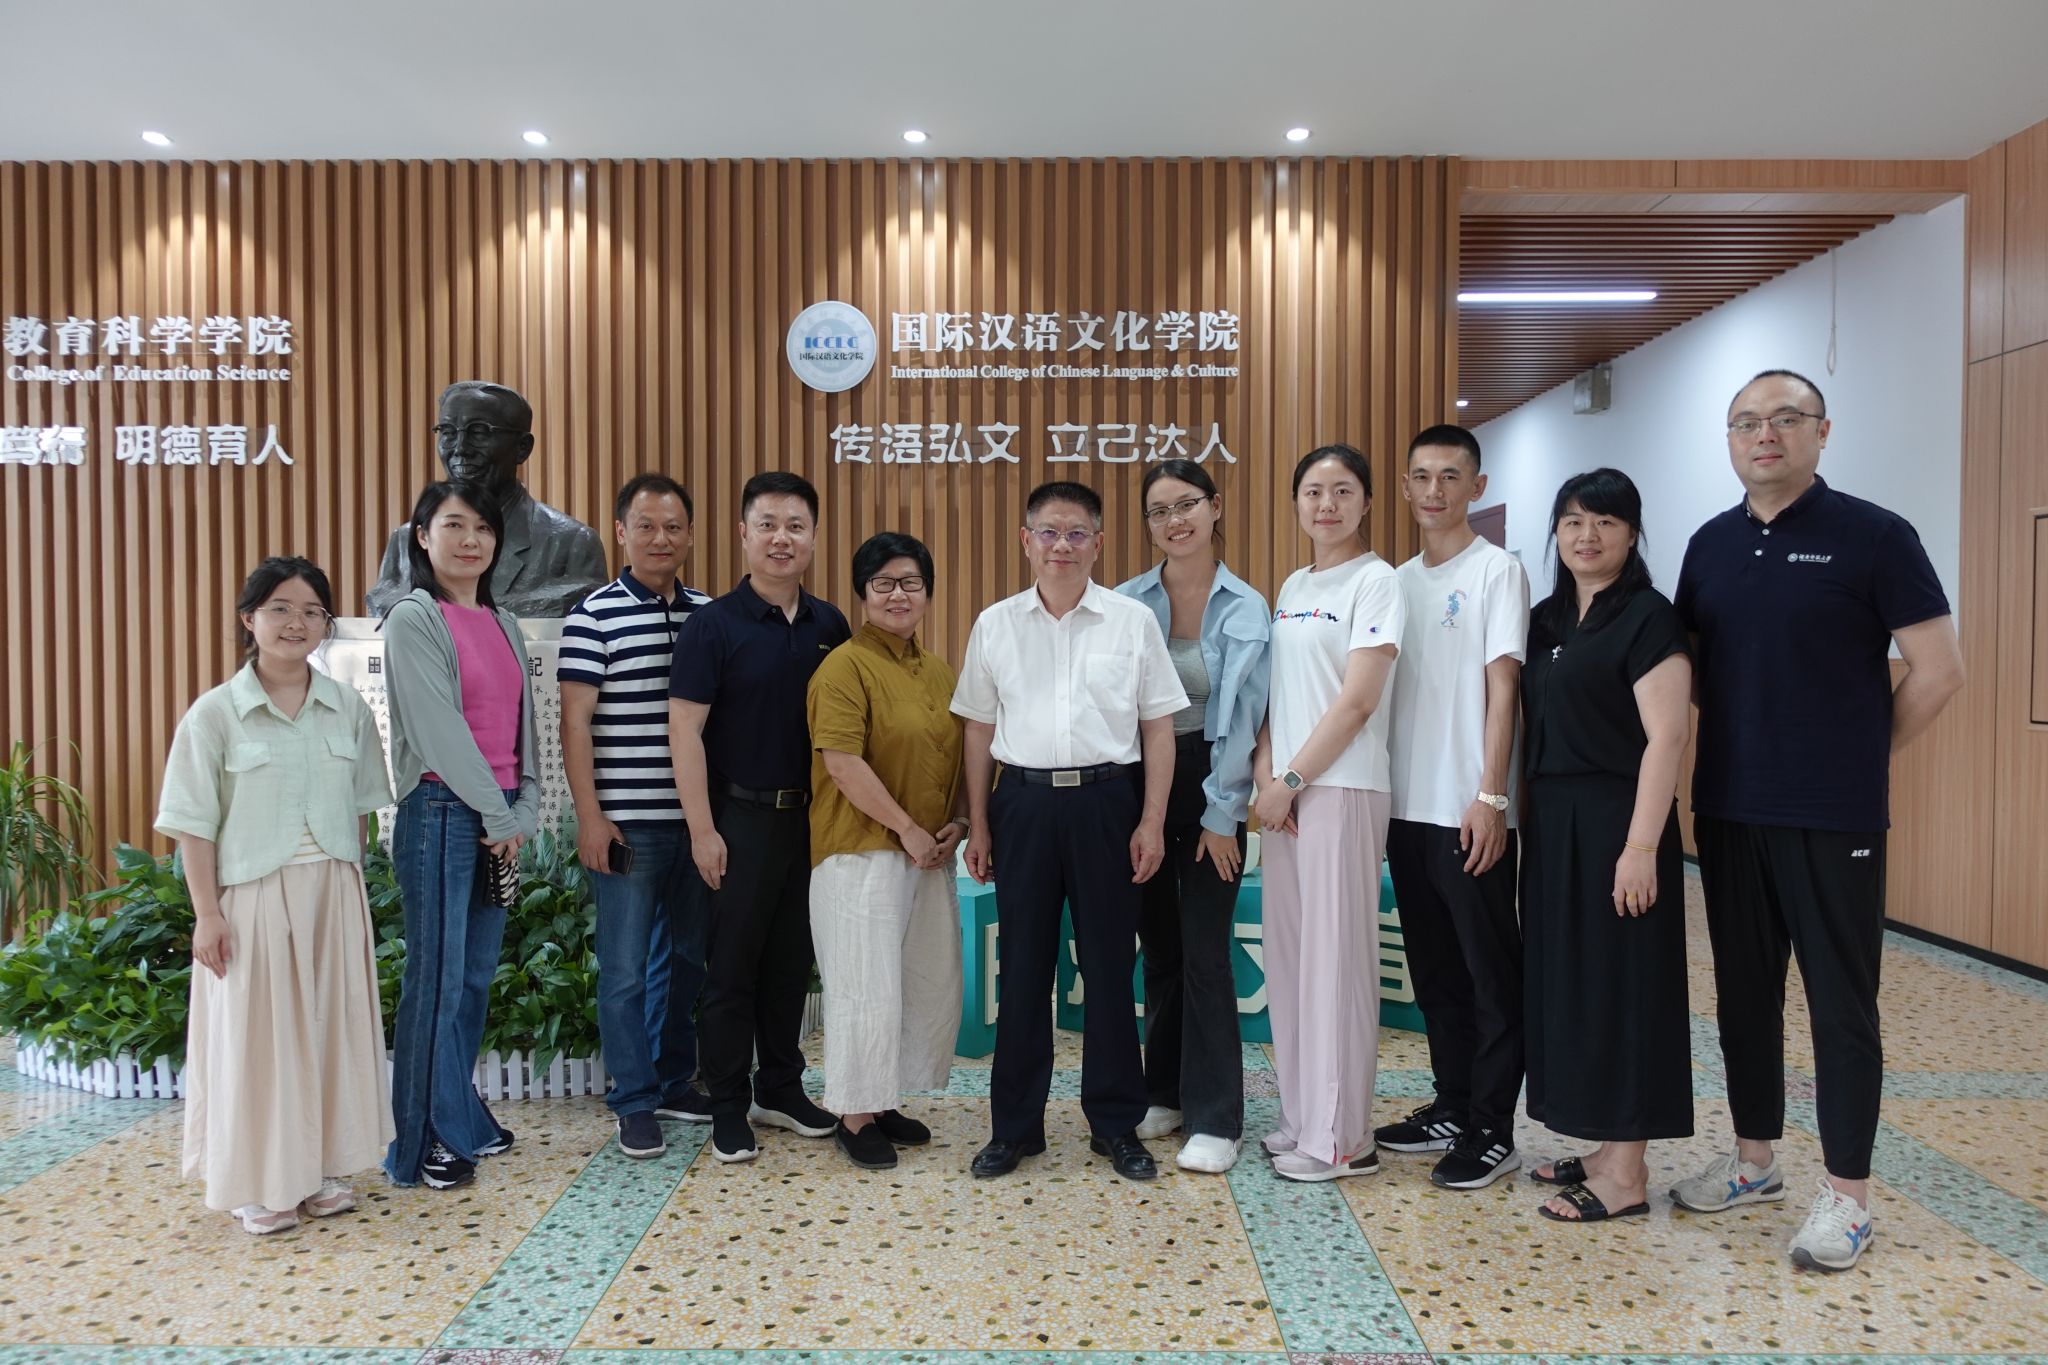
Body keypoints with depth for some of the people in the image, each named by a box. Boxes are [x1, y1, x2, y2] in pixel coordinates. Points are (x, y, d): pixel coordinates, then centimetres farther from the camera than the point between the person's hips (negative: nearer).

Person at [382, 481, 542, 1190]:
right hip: (442, 810, -6)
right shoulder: (413, 618, -6)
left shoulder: (503, 623, 14)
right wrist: (497, 815, -10)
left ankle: (462, 1114, 26)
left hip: (501, 816, 7)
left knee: (477, 972, 13)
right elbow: (439, 730, -13)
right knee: (437, 975, -1)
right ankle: (427, 1141, 11)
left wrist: (524, 810, 2)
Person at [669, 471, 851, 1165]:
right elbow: (685, 730, -11)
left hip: (812, 817, 5)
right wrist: (702, 830, -15)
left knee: (791, 961, 14)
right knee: (731, 968, 4)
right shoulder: (712, 625, -8)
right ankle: (729, 1109, 18)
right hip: (742, 818, -4)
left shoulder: (829, 625, 6)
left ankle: (782, 1089, 29)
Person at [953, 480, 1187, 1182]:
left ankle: (1116, 1124, 22)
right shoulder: (995, 625, 6)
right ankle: (1015, 1124, 22)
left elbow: (1158, 728, 2)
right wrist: (977, 825, 7)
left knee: (1110, 965, 7)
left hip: (1105, 800, -1)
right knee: (1023, 966, 9)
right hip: (1023, 801, 1)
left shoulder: (1133, 621, 2)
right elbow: (980, 729, 10)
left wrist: (1152, 822, -3)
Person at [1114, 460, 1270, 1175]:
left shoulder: (1247, 610, -4)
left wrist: (1222, 813, -8)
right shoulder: (1127, 603, 1)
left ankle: (1215, 1118, 8)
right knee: (1158, 947, 12)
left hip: (1209, 785, -3)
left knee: (1205, 950, -3)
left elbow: (1244, 717, -6)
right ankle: (1166, 1092, 27)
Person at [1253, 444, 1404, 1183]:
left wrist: (1292, 781, -13)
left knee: (1336, 956, -3)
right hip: (1284, 790, 7)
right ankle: (1302, 1116, 23)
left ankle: (1341, 1138, 8)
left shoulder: (1375, 581, -6)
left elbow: (1356, 702, -14)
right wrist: (1265, 774, -1)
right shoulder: (1292, 587, 15)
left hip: (1342, 788, -7)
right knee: (1289, 953, 10)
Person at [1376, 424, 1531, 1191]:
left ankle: (1492, 1132, 13)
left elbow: (1502, 689, -10)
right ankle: (1451, 1108, 28)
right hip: (1407, 809, 6)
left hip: (1469, 812, -6)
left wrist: (1490, 797, -15)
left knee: (1491, 976, 3)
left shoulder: (1497, 571, -4)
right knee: (1434, 970, 15)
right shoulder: (1397, 581, 12)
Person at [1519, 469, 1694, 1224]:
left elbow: (1665, 739, -16)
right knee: (1568, 982, 13)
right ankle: (1605, 1147, 26)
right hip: (1553, 824, 8)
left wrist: (1642, 847, -21)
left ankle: (1627, 1172, 11)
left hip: (1614, 823, -8)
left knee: (1620, 986, -1)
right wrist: (1521, 812, 10)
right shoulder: (1547, 618, 12)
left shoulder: (1648, 617, -10)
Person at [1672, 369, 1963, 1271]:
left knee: (1840, 1002, 3)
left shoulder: (1872, 536, -6)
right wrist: (1741, 744, 7)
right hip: (1728, 811, 5)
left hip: (1833, 819, -5)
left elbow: (1936, 670, -6)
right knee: (1744, 991, 14)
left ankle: (1847, 1195, 16)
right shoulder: (1711, 545, 8)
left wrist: (1860, 755, 0)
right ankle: (1754, 1160, 29)